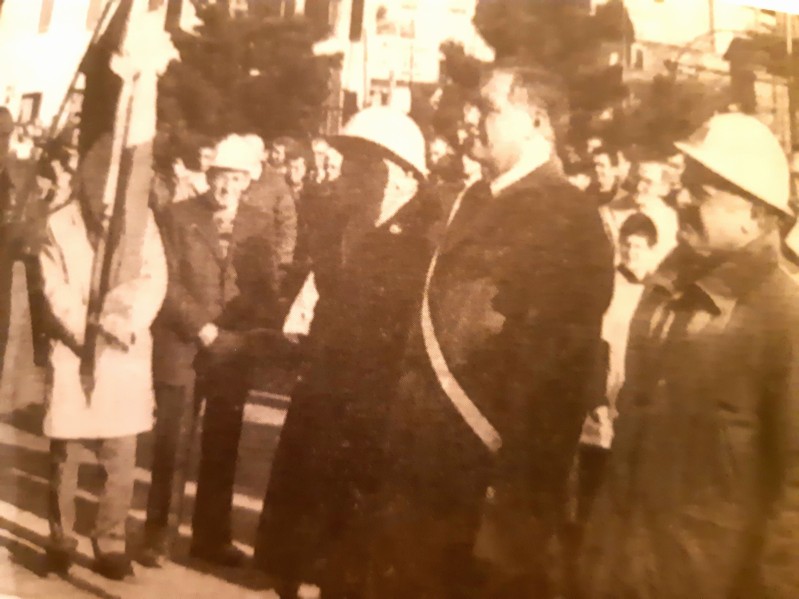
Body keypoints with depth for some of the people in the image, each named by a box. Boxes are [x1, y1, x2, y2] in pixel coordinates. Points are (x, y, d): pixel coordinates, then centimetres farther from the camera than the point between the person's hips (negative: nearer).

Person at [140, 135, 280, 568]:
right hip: (182, 345, -2)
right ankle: (158, 537, 22)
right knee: (172, 445, 4)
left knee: (222, 448, 10)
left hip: (235, 349, 3)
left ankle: (212, 536, 25)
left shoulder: (258, 223, 8)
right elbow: (167, 281, -5)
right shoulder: (178, 216, 2)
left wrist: (254, 333, -9)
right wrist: (200, 326, -14)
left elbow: (265, 287, 6)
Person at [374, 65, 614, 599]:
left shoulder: (572, 223, -13)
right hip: (421, 466, 7)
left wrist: (520, 510, -16)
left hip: (488, 480, -7)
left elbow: (557, 375, -17)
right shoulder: (474, 202, 10)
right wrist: (401, 429, 9)